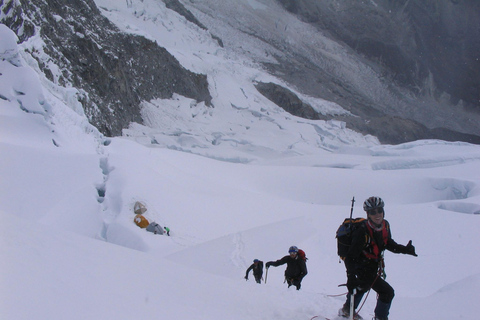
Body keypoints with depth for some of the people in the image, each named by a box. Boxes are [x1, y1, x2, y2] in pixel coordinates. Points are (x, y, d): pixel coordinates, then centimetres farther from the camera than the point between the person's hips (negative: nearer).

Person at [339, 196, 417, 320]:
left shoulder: (385, 225, -8)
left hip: (373, 267, 9)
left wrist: (405, 249, 5)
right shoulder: (362, 232, -33)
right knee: (387, 292, -8)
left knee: (362, 288, 31)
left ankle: (347, 310, 56)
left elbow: (388, 244, 12)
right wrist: (351, 277, -42)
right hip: (362, 271, -9)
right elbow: (351, 257, -32)